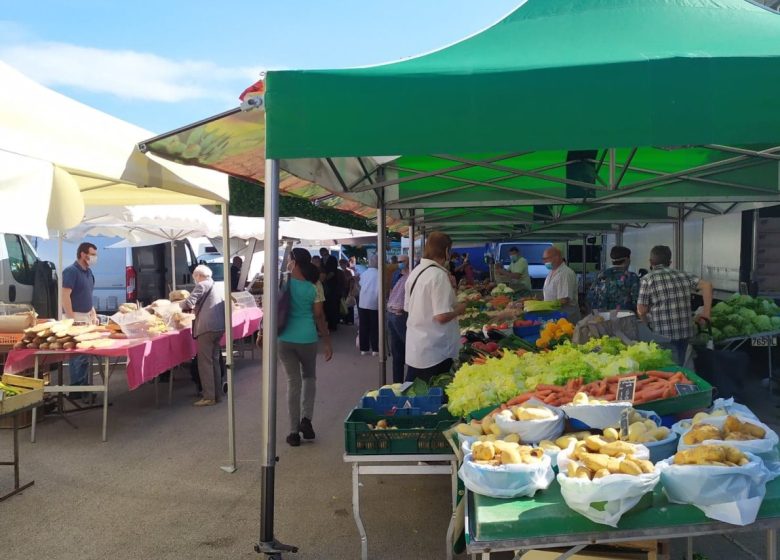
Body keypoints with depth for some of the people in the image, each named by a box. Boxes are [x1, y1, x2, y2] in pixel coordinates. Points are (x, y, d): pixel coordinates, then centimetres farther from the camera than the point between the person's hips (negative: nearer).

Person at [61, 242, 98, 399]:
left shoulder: (88, 272, 13)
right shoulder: (71, 271, -13)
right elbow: (65, 296, -19)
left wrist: (93, 314, 15)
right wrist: (71, 319, -23)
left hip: (87, 316, 9)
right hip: (75, 317, -9)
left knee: (85, 353, 12)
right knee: (77, 354, -6)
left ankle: (83, 386, 20)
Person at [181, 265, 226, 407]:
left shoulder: (202, 285, -3)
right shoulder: (216, 287, 23)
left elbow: (188, 303, -10)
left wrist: (182, 306, 11)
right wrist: (196, 308, 29)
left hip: (207, 327, -9)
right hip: (219, 326, 9)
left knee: (205, 362, -5)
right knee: (214, 360, 15)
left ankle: (209, 397, -5)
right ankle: (216, 393, 19)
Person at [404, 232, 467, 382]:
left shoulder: (415, 272, 8)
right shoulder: (439, 274, -17)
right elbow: (442, 316, -23)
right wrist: (459, 309, -3)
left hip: (415, 347, 8)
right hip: (435, 351, -8)